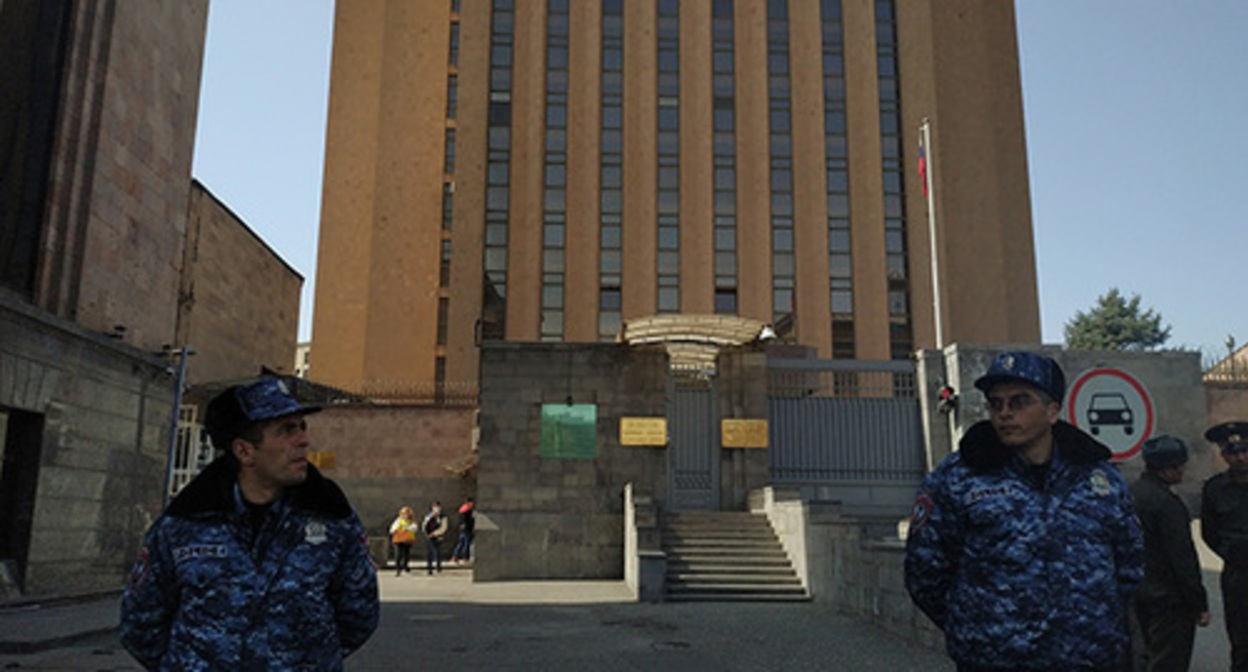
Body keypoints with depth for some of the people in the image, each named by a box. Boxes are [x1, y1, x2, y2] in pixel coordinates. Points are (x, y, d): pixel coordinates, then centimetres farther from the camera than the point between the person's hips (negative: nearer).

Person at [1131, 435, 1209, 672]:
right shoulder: (1167, 503, -22)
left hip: (1141, 592, 9)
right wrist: (1200, 605, -14)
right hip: (1169, 599, -9)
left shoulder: (1132, 492, 6)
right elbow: (1182, 559, -21)